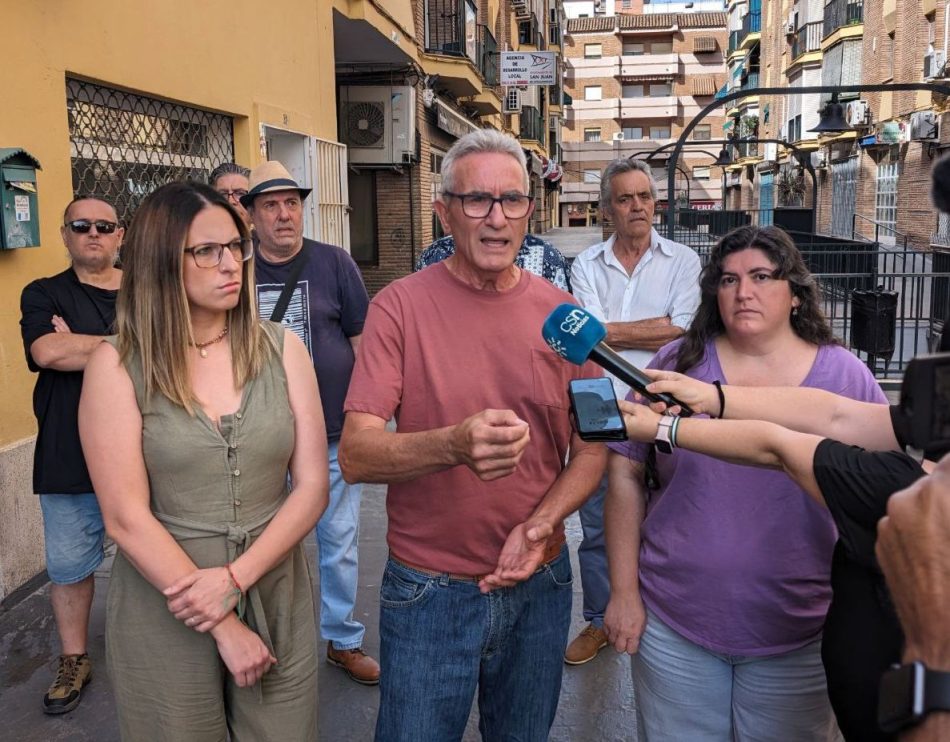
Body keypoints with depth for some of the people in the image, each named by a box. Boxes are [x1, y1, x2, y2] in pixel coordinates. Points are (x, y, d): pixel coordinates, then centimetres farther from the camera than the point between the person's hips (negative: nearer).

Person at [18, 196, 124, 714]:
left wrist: (80, 346, -14)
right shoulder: (44, 295, 3)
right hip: (68, 459, 0)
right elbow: (47, 351, -16)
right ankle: (74, 661, 29)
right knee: (68, 565, 10)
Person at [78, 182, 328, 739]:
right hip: (165, 613, -2)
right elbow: (127, 519, -11)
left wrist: (236, 577, -15)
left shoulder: (281, 348, -1)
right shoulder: (118, 366, -8)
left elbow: (312, 487, -3)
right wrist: (224, 629, -12)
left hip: (278, 601, 2)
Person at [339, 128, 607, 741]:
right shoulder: (401, 306, -10)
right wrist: (454, 445, -35)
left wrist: (539, 528, -14)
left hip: (539, 583, 3)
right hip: (428, 591, -3)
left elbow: (592, 449, 3)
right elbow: (356, 455, -17)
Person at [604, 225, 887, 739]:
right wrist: (624, 592, -3)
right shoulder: (679, 363, -5)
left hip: (800, 640, 1)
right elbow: (625, 475, -3)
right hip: (672, 627, 0)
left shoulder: (847, 377, -3)